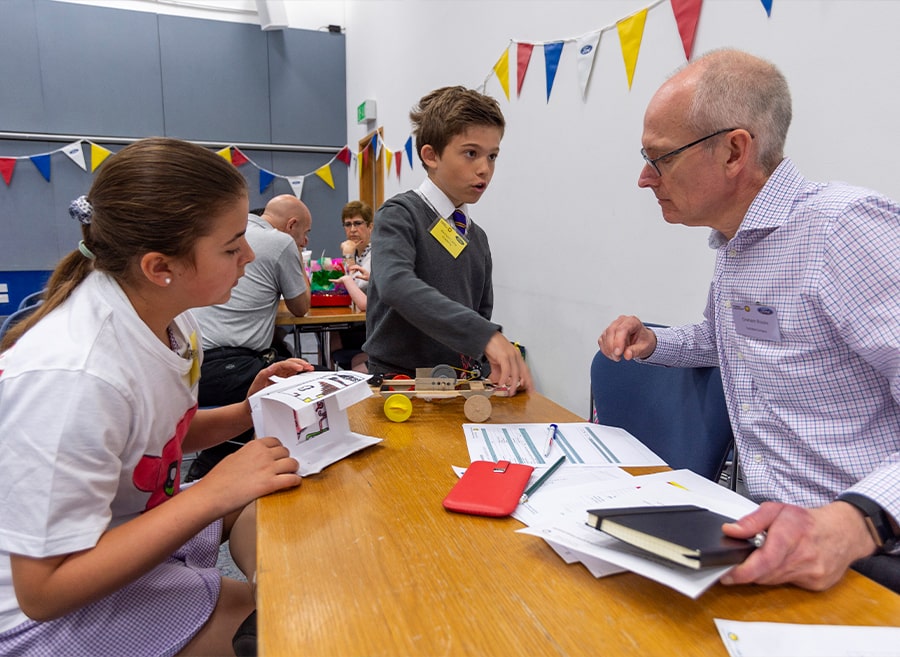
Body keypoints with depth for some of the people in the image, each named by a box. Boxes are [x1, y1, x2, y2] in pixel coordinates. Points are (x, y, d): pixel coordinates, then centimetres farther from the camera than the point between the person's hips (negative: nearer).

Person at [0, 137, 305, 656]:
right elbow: (44, 591, -27)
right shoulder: (69, 377, -33)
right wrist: (214, 493, -31)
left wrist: (245, 413, -9)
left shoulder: (163, 313, -9)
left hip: (135, 519, 8)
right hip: (49, 612, -8)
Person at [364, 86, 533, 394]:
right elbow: (395, 285, -27)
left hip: (462, 386, 6)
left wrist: (507, 367, 2)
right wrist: (486, 334, -34)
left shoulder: (478, 237, 15)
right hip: (400, 380, -5)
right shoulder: (399, 215, -7)